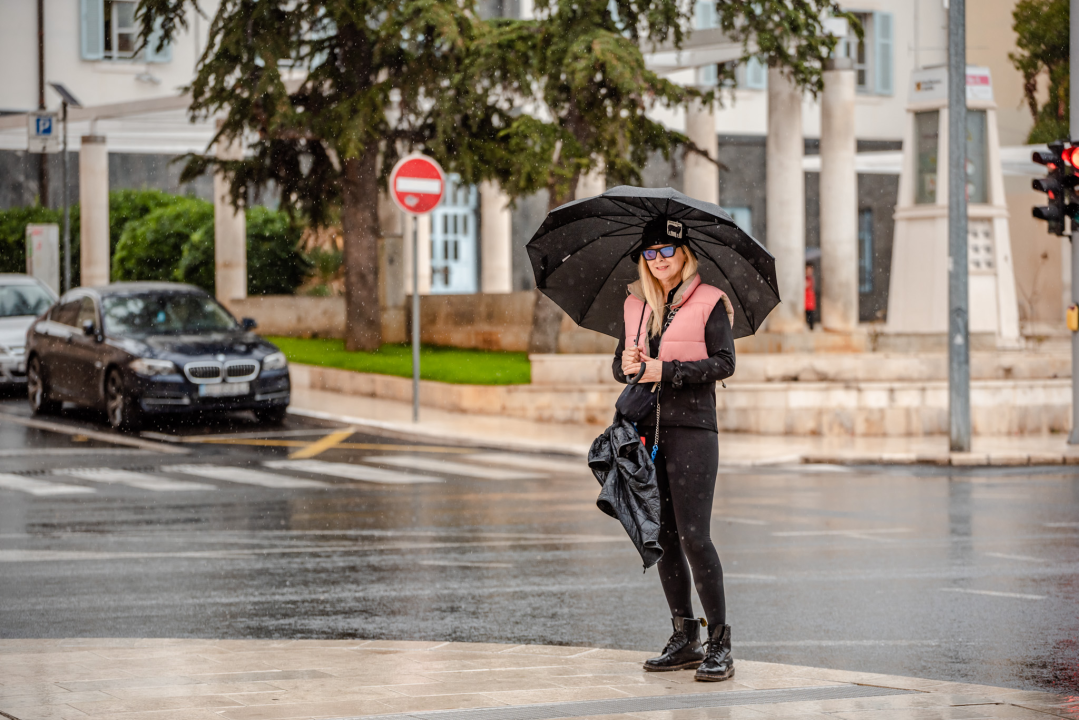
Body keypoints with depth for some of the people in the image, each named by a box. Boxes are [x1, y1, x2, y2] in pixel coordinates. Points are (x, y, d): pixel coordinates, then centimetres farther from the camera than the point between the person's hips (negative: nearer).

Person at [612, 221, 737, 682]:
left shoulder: (710, 302, -1)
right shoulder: (635, 306, 16)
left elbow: (724, 363, -8)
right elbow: (620, 366, 17)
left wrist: (664, 370, -15)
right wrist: (626, 364, -7)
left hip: (691, 428, -6)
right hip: (646, 429, 6)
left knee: (693, 535, -12)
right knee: (662, 537, 6)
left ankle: (720, 644, -8)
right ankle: (685, 640, 14)